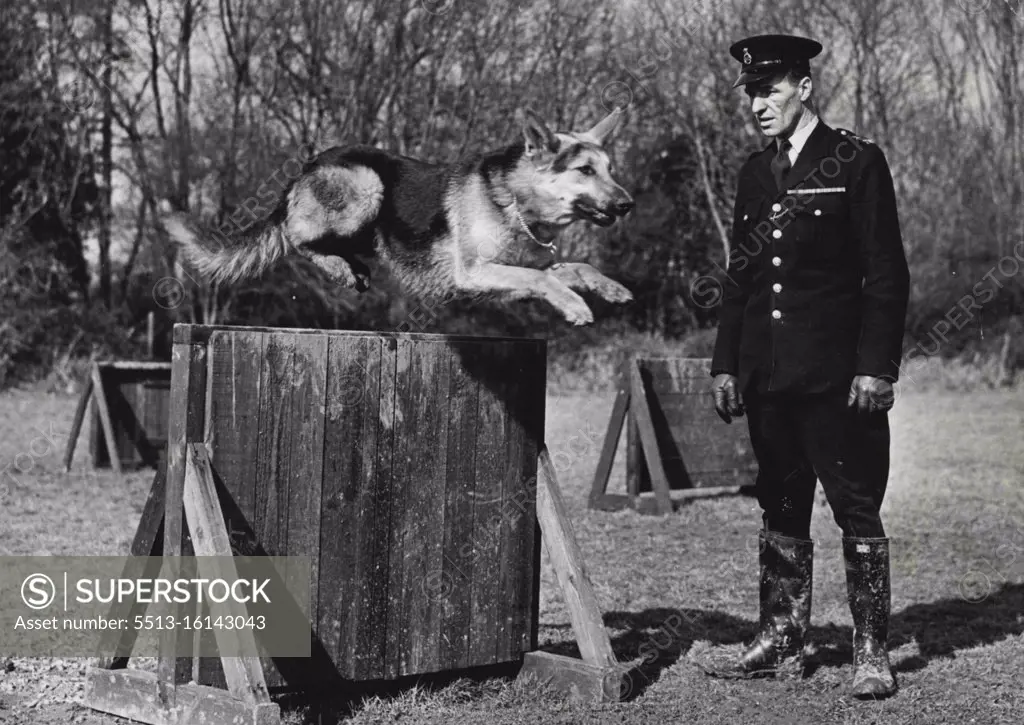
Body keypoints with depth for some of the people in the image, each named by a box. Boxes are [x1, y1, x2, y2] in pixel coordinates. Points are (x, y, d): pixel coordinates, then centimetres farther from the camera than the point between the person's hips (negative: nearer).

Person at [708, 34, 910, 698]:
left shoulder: (857, 162, -4)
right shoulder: (755, 172, 14)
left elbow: (887, 275, -7)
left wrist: (876, 367, -13)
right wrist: (726, 363, 12)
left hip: (837, 375, -6)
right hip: (768, 376, 6)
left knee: (857, 508, -2)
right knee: (780, 506, 11)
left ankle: (872, 651, 4)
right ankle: (782, 640, 20)